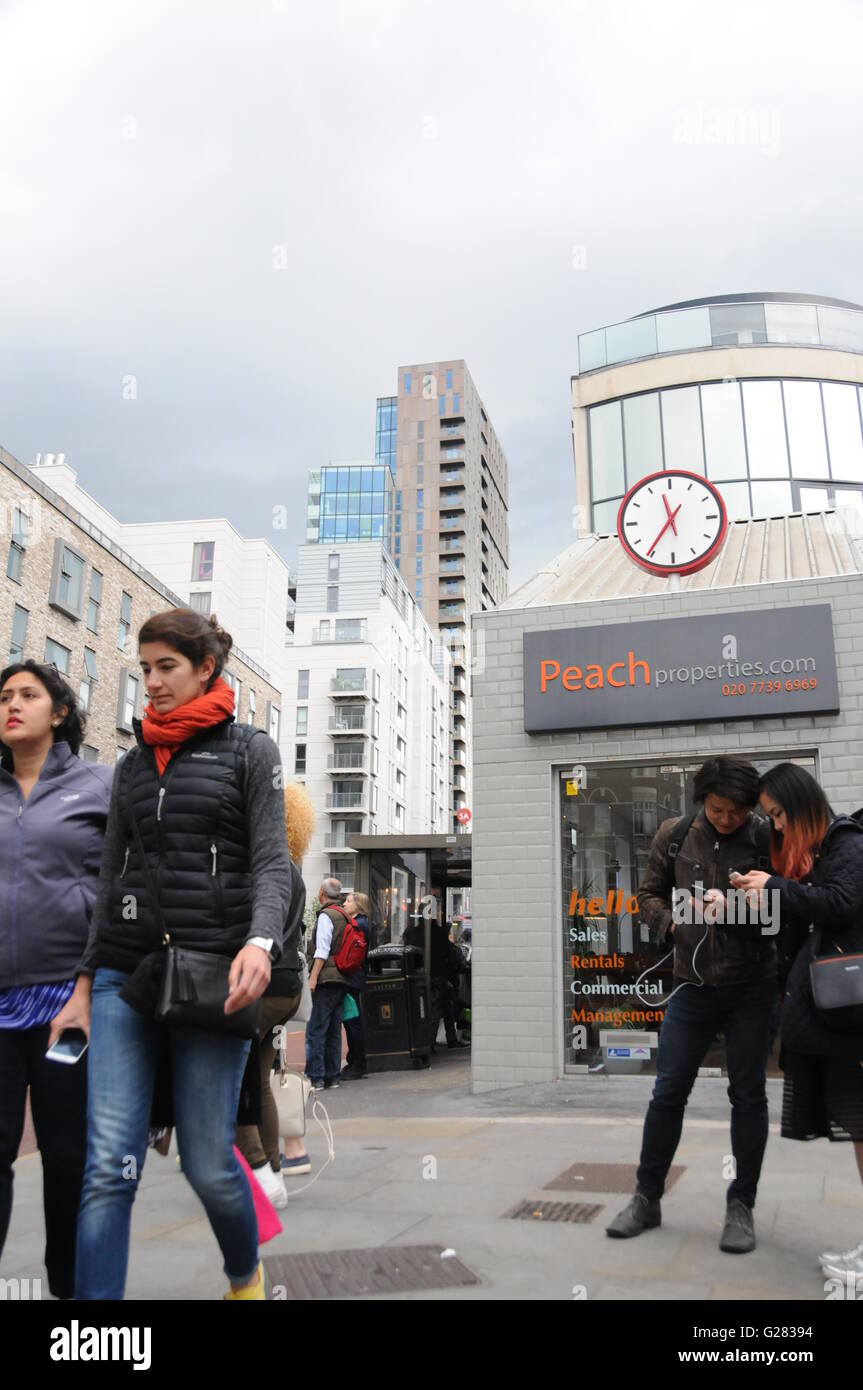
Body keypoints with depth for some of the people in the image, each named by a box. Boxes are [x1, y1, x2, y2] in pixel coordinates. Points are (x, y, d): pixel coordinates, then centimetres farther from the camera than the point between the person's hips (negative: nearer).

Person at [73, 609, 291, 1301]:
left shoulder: (250, 750, 5)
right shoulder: (134, 763, 17)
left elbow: (272, 861, -3)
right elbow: (111, 873, 20)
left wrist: (261, 939, -21)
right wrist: (89, 972, 17)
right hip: (123, 977, 4)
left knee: (207, 1163, 4)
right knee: (108, 1167, -5)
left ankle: (246, 1272, 34)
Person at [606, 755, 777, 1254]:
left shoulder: (767, 840, -8)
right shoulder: (674, 835, -2)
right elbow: (649, 894, 7)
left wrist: (734, 906, -24)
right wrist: (671, 921, -13)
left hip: (752, 988, -1)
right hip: (693, 985, 2)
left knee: (748, 1096, 7)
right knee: (668, 1092, 6)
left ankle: (741, 1206, 22)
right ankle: (647, 1199, 21)